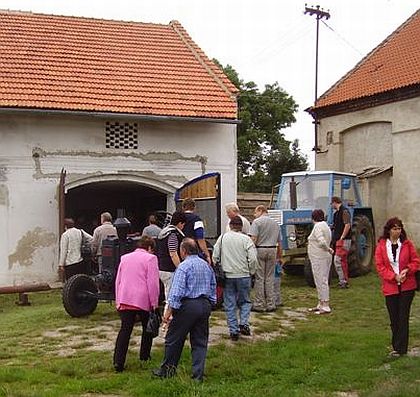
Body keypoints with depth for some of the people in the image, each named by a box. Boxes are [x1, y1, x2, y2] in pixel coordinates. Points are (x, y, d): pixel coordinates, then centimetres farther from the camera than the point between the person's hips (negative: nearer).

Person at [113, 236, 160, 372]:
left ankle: (118, 362, -9)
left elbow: (118, 280, 15)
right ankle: (145, 356, 26)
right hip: (143, 299, -4)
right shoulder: (150, 258, -2)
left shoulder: (125, 258, 15)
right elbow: (153, 282, -8)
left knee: (125, 330, 1)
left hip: (125, 299, 4)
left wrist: (118, 300, 19)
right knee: (147, 328, 18)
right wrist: (154, 303, -4)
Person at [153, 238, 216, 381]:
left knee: (173, 339, 8)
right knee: (200, 341, 11)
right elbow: (213, 289, 16)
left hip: (188, 305, -7)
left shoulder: (184, 266, -11)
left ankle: (167, 370, 19)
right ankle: (198, 374, 10)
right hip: (205, 305, 7)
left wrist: (168, 312, -14)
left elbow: (176, 292, -17)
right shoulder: (207, 265, 11)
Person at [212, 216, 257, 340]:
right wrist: (251, 272, 6)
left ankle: (233, 331, 7)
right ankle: (244, 323, -2)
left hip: (227, 275, 1)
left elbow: (215, 257, 4)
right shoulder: (246, 239, -4)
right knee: (245, 301, 15)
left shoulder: (222, 238, 3)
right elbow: (253, 259, -9)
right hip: (243, 275, -1)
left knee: (230, 304, 7)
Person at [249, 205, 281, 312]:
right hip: (272, 250, 5)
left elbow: (253, 239, -15)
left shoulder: (257, 222, -4)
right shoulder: (275, 223, 15)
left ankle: (259, 305, 2)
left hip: (260, 250, -5)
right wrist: (279, 256, 25)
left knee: (259, 278, 0)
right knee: (270, 277, 9)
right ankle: (271, 304, 9)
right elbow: (279, 242, 18)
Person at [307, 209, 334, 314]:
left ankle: (326, 306, -5)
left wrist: (328, 249, -13)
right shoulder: (326, 225, 15)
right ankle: (321, 305, 24)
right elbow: (325, 242, 13)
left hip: (319, 258, -10)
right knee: (321, 281, 16)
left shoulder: (318, 226, -15)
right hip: (325, 257, 10)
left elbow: (322, 241, -26)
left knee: (321, 281, -7)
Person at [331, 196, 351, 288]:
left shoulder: (344, 211, -13)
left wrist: (342, 238, -19)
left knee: (337, 261, -13)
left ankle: (343, 281, -9)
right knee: (343, 261, 13)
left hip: (343, 240, -10)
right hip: (338, 240, 10)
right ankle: (345, 281, 19)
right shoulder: (337, 212, 16)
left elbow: (347, 225, -20)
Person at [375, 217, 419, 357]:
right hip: (390, 287, 1)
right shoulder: (381, 246, 0)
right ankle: (397, 346, 21)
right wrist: (394, 277, -13)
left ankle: (399, 348, 4)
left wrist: (407, 270, -15)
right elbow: (380, 266, -3)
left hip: (407, 286, -1)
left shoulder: (407, 244, 1)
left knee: (403, 317, -1)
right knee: (394, 318, 8)